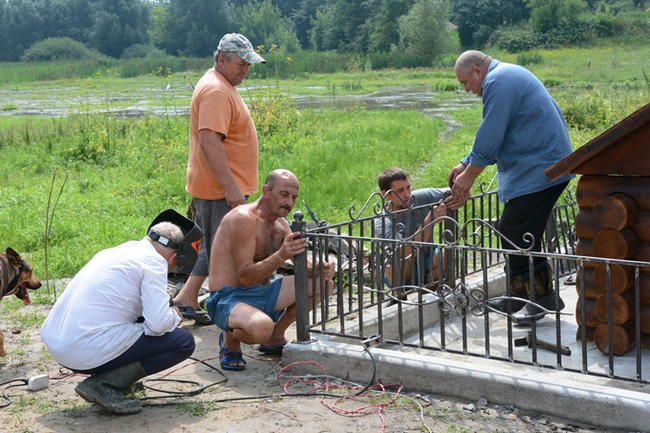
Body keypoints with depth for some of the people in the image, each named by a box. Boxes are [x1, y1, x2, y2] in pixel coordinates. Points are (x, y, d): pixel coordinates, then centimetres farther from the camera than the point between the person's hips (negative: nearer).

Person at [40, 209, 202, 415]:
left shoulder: (114, 251, 18)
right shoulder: (153, 261, -6)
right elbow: (158, 324, -15)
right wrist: (175, 316, 8)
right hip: (89, 352, -9)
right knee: (184, 342, 0)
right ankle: (104, 384, -8)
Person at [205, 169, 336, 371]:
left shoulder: (280, 223, 8)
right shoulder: (243, 219, -20)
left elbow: (301, 260, 9)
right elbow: (245, 276, -25)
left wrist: (318, 268, -15)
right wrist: (281, 256, -38)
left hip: (262, 293, 9)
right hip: (228, 298, -9)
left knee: (321, 282, 2)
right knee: (261, 327, -40)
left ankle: (275, 338, 14)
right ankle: (230, 339, -3)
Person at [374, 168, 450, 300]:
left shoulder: (420, 198, -14)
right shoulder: (382, 222, -24)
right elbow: (408, 252, -39)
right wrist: (430, 220, -44)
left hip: (427, 266, 4)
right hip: (401, 276, -3)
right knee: (400, 260, -37)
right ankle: (400, 296, -9)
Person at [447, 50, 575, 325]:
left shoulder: (498, 82, -13)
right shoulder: (508, 75, 22)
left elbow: (489, 138, -15)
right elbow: (491, 136, 25)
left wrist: (468, 176, -4)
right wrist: (465, 165, 21)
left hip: (539, 169, -11)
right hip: (546, 165, 11)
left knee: (516, 234, -10)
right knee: (512, 232, 14)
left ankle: (543, 297, -2)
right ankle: (520, 298, 21)